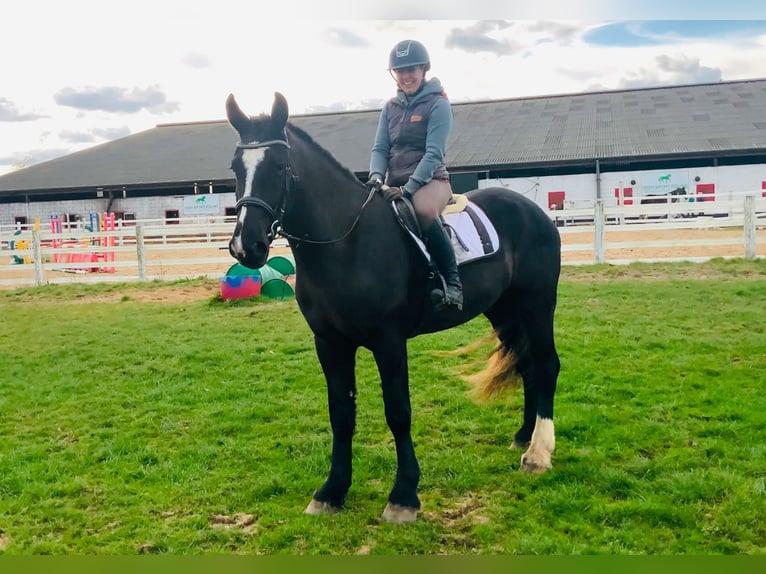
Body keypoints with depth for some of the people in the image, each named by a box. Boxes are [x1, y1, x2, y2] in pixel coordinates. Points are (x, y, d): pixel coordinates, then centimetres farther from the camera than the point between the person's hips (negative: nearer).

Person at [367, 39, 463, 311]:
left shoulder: (438, 104, -4)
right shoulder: (390, 107, 13)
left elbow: (433, 153, -14)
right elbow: (380, 148, 8)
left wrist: (408, 188, -24)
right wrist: (376, 176, -14)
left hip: (430, 178, -6)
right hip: (395, 182, 6)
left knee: (424, 210, -38)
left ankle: (453, 281, -30)